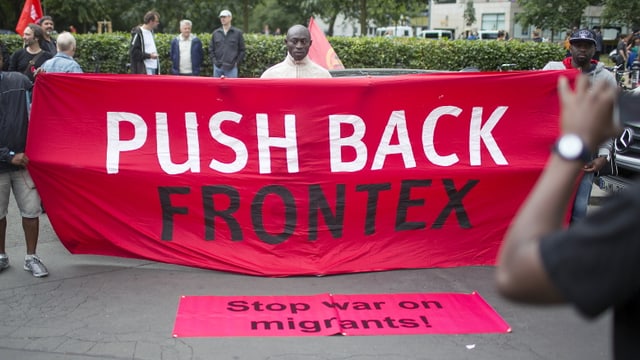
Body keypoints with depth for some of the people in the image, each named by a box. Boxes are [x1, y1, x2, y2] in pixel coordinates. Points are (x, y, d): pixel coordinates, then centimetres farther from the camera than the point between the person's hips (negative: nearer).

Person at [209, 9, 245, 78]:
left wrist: (236, 62, -4)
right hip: (218, 67, 3)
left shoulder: (237, 32, 3)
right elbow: (211, 49, 14)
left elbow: (242, 50, 4)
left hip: (231, 68, -3)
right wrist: (214, 61, 1)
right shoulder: (215, 33, 10)